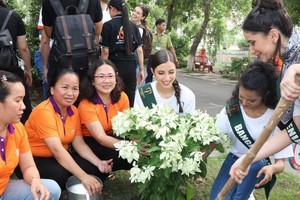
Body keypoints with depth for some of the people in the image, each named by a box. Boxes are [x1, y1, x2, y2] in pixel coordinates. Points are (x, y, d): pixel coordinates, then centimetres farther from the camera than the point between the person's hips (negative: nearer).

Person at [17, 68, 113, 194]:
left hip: (61, 157, 7)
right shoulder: (44, 111, -25)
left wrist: (98, 163, -20)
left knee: (95, 169, -9)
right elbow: (57, 150, -32)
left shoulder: (74, 111, 0)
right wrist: (83, 177, -37)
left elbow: (79, 144, -3)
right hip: (33, 160, -7)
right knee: (61, 174, -34)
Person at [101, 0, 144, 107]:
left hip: (115, 65, -4)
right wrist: (141, 69, 11)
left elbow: (106, 51, -6)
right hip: (130, 66, 4)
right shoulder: (133, 26, 9)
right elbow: (139, 50, 6)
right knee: (129, 100, 10)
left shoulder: (108, 25, -3)